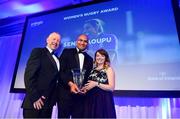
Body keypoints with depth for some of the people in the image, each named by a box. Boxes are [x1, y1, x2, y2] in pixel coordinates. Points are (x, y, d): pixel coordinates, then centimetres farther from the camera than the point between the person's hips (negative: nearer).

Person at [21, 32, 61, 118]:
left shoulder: (56, 59, 16)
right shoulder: (38, 52, -3)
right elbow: (29, 75, -13)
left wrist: (53, 99, 6)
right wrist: (34, 97, -17)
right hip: (35, 102, -6)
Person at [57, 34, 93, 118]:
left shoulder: (89, 59, 15)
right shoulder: (67, 52, 4)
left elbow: (88, 77, 13)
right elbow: (60, 71, -6)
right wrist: (70, 83, -18)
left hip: (80, 95, 3)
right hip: (65, 93, -3)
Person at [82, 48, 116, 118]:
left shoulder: (109, 69, -5)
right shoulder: (93, 70, 10)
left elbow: (111, 88, -14)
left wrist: (96, 84, -19)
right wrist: (86, 88, 1)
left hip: (104, 100, -5)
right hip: (91, 100, 5)